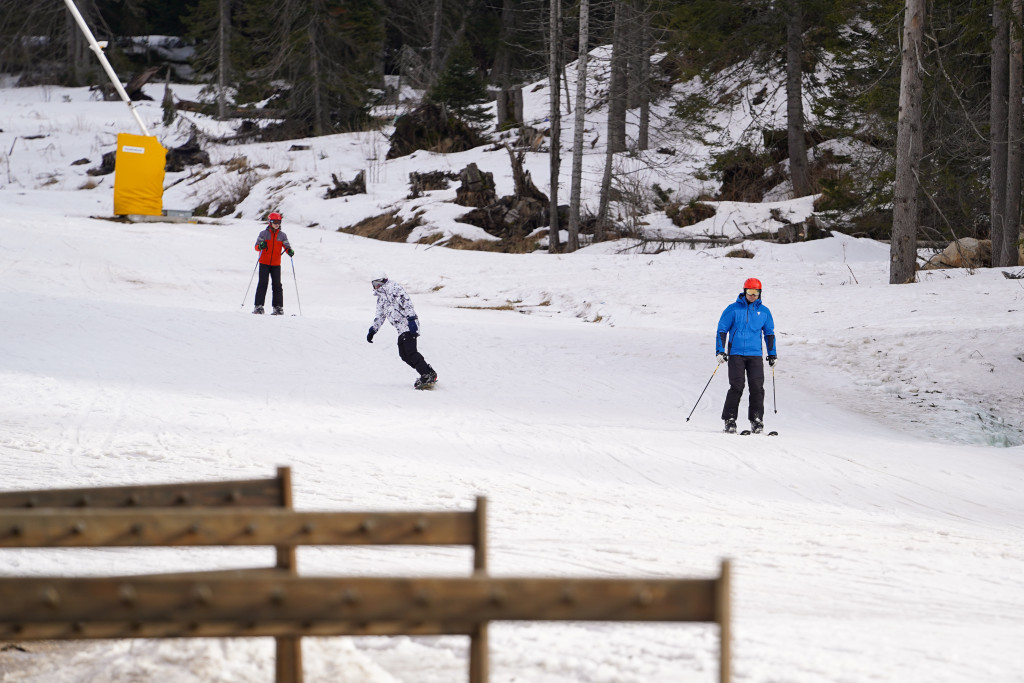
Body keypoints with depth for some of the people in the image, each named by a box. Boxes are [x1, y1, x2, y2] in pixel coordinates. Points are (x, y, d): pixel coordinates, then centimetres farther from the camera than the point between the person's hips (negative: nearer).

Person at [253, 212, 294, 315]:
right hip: (264, 263, -2)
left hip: (276, 264, 2)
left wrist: (290, 251, -16)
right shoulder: (263, 233, 2)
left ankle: (278, 307, 3)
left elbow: (286, 247, 7)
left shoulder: (282, 235, 7)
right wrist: (260, 246, -23)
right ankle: (259, 306, -5)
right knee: (262, 284, -7)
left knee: (277, 285, -1)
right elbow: (257, 247, 0)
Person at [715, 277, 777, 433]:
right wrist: (720, 351, -4)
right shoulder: (733, 309, 3)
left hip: (755, 355, 2)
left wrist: (772, 354, 18)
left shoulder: (764, 311, 11)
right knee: (736, 387, -11)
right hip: (736, 354, -2)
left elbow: (769, 333, 22)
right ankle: (730, 419, -5)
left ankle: (756, 419, -1)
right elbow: (722, 330, 5)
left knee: (757, 387, -8)